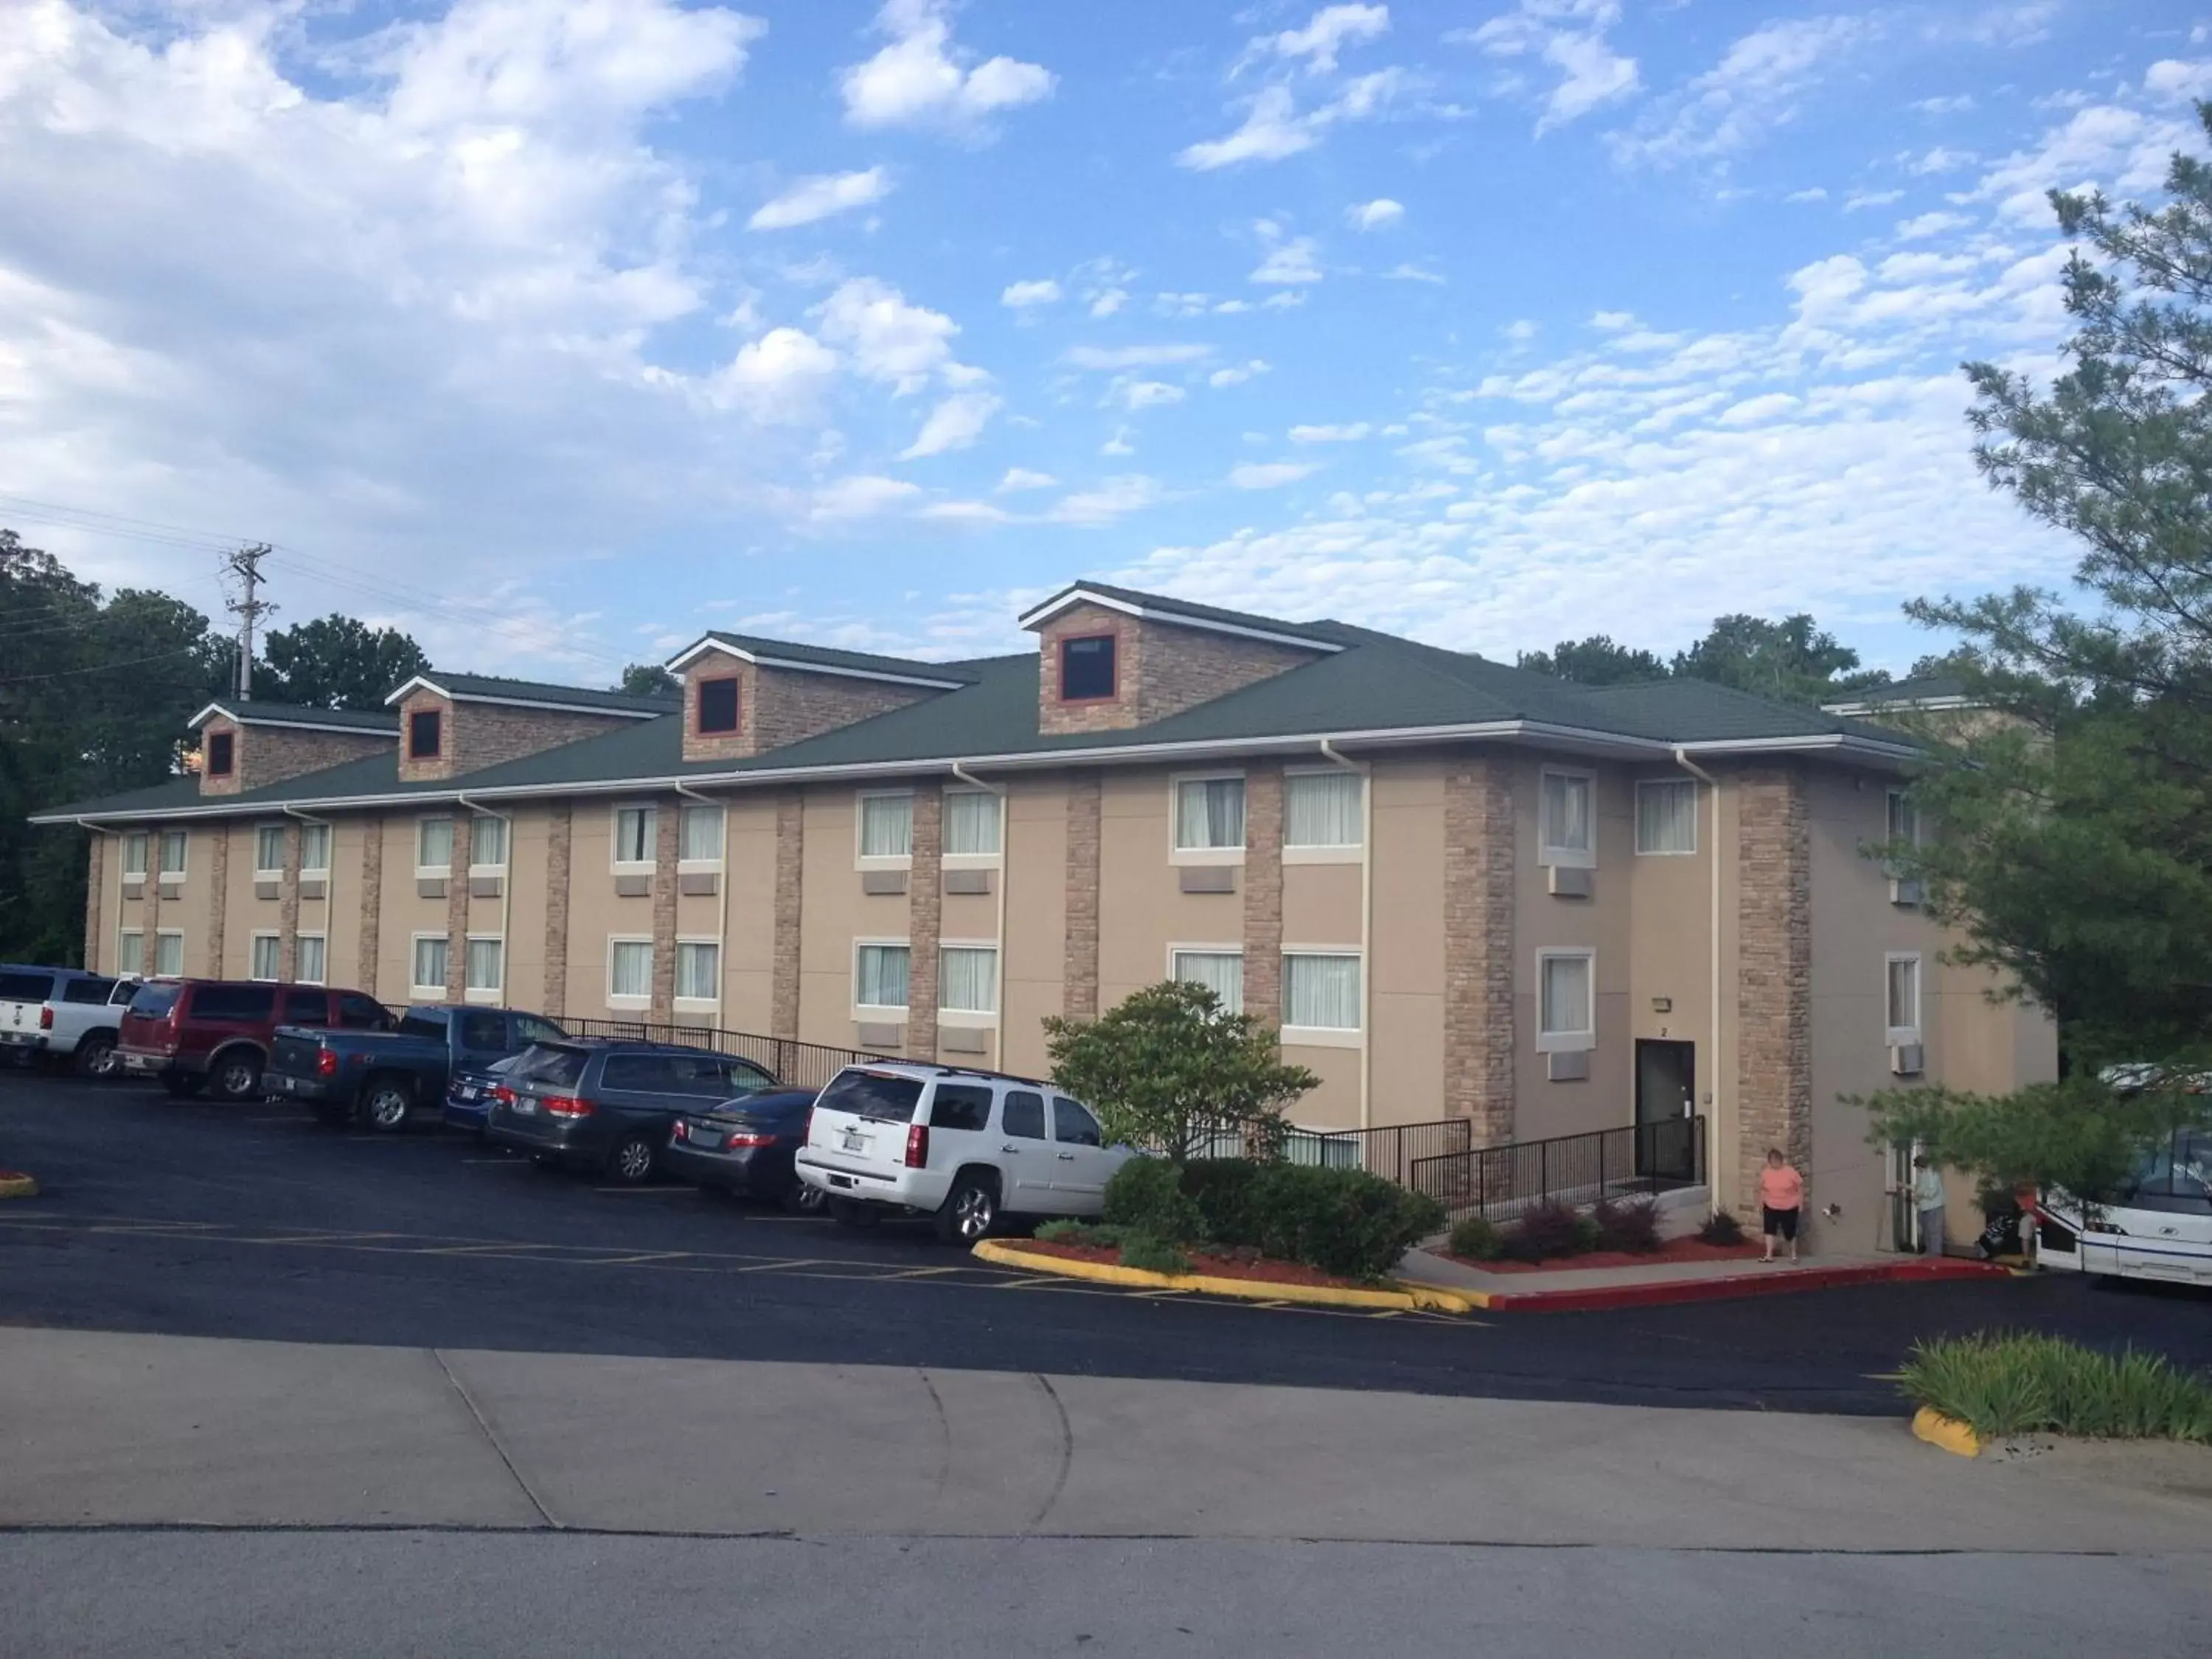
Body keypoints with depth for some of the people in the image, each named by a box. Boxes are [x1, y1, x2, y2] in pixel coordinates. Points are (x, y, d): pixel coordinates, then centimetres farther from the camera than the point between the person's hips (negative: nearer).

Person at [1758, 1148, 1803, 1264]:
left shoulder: (1790, 1172, -13)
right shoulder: (1765, 1173, -3)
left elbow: (1800, 1186, -5)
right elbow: (1762, 1190, 7)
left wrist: (1801, 1202, -9)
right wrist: (1760, 1205, 7)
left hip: (1789, 1208, -2)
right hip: (1771, 1207, 2)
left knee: (1790, 1232, 4)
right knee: (1770, 1229, -7)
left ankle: (1794, 1255, 23)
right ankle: (1769, 1255, -4)